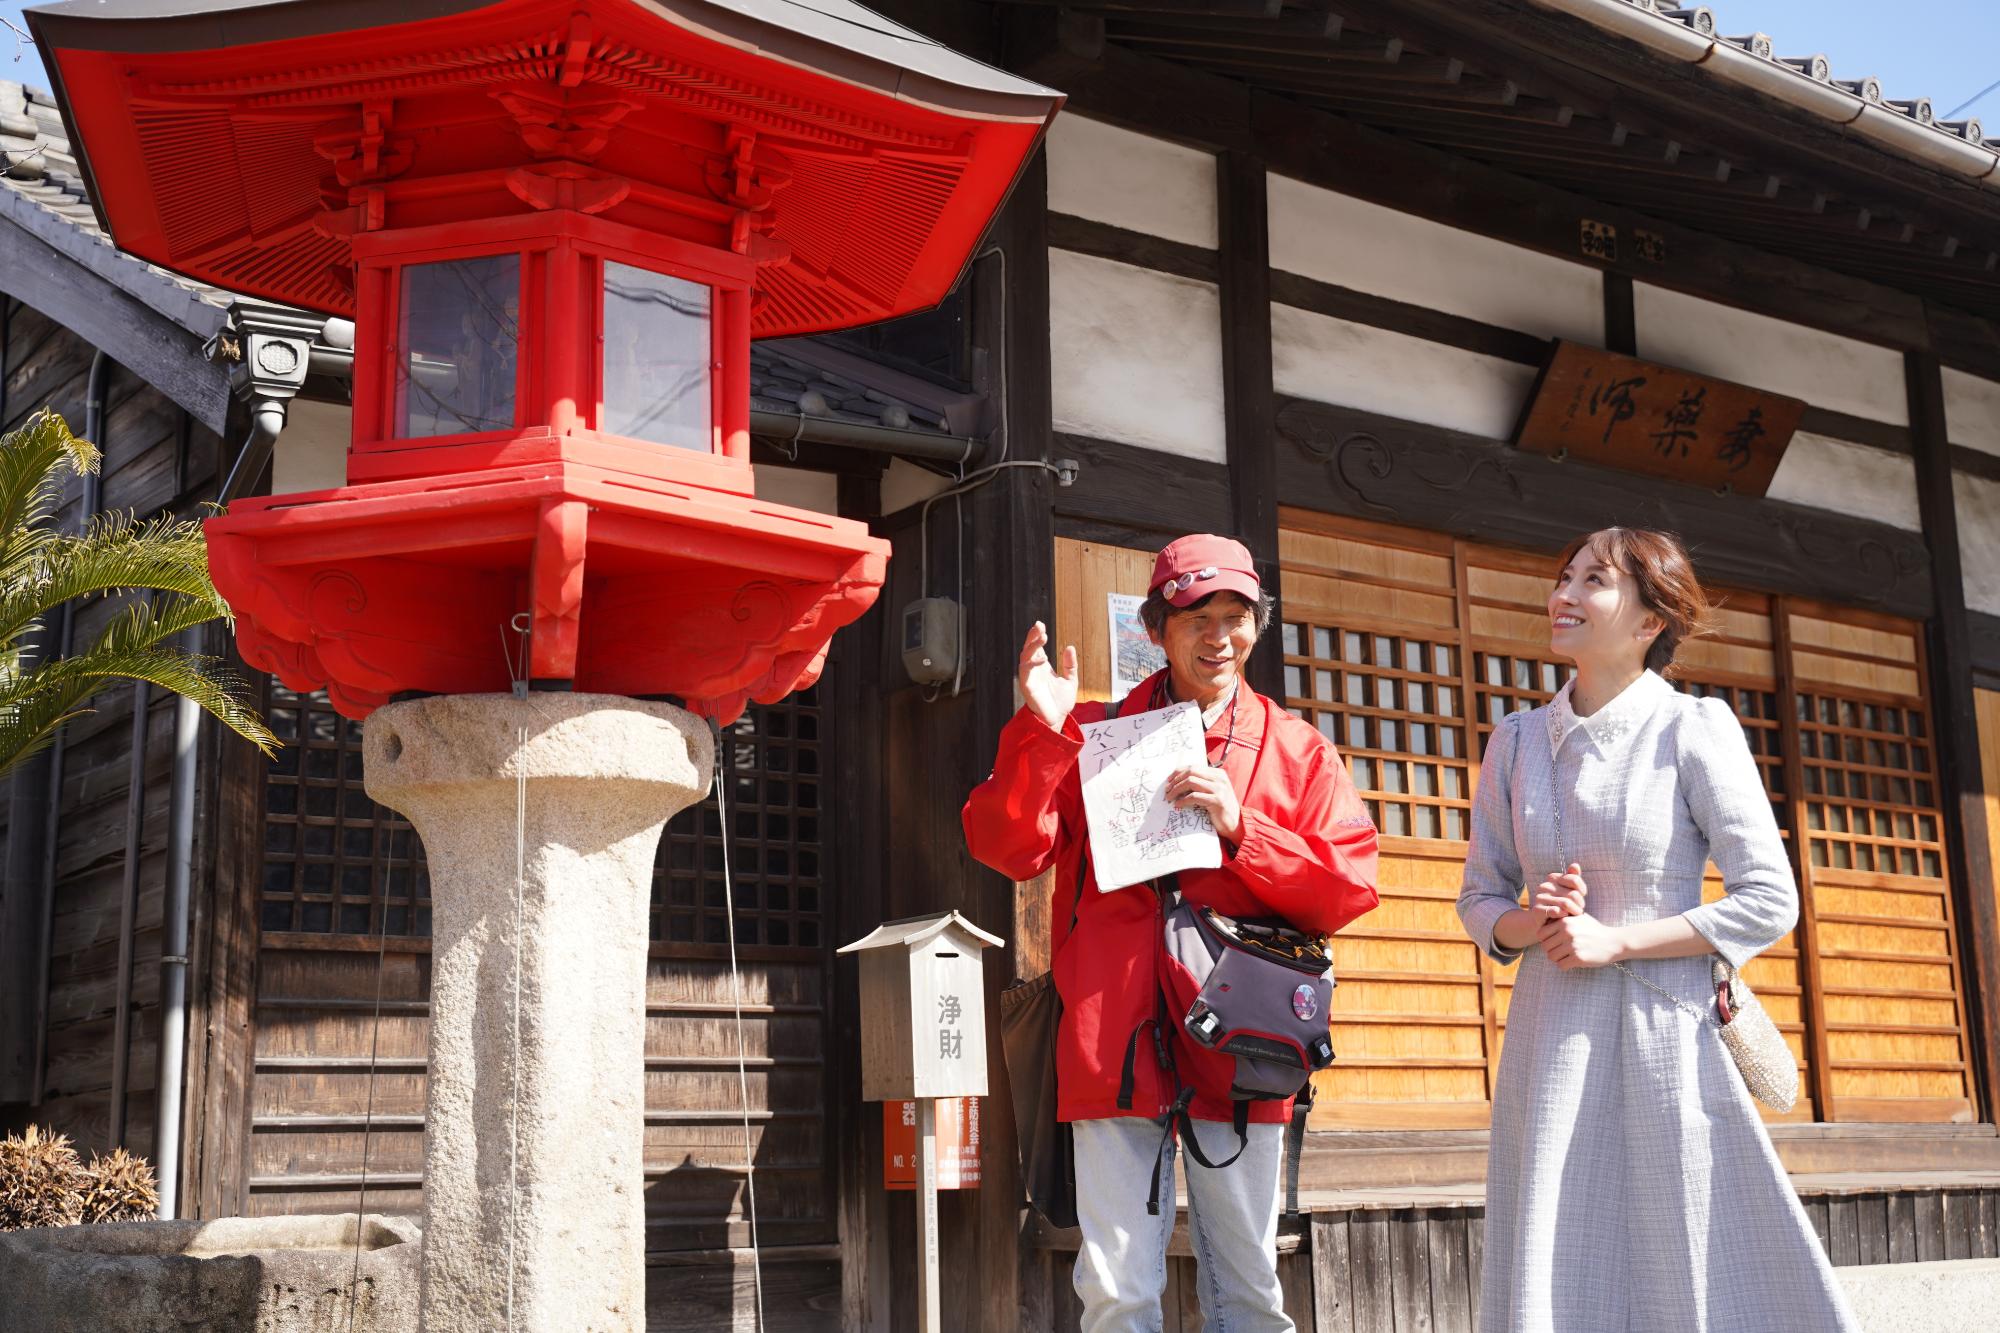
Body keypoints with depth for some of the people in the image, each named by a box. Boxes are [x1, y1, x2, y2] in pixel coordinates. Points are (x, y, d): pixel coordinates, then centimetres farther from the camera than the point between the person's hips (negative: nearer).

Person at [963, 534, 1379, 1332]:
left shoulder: (1297, 752, 11)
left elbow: (1349, 889, 1)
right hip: (1115, 1047, -1)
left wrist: (1240, 829, -11)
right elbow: (1007, 849, -1)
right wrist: (1043, 730, -13)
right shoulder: (1094, 736, 9)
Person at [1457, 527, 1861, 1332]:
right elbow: (1480, 900, 13)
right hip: (1553, 1039, 4)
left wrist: (1615, 939, -13)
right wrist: (1533, 923, -9)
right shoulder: (1517, 741, 8)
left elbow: (1769, 902, -7)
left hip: (1666, 1030, -3)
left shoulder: (1694, 730, -4)